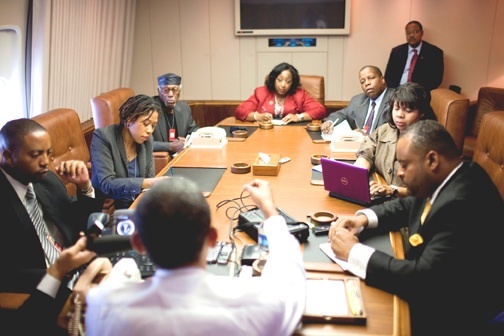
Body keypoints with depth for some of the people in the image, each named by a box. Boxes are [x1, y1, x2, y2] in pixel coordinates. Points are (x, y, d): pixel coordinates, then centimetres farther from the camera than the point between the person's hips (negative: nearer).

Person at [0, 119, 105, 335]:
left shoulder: (47, 180, 6)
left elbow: (81, 226, 15)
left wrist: (84, 187, -2)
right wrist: (56, 271, -29)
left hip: (77, 276, 8)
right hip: (39, 299, -7)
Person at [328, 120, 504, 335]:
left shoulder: (462, 205, -31)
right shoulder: (451, 180, -3)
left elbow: (424, 279, -33)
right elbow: (408, 206, 13)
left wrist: (354, 252, -25)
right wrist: (363, 218, -5)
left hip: (443, 317, -7)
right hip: (429, 292, 8)